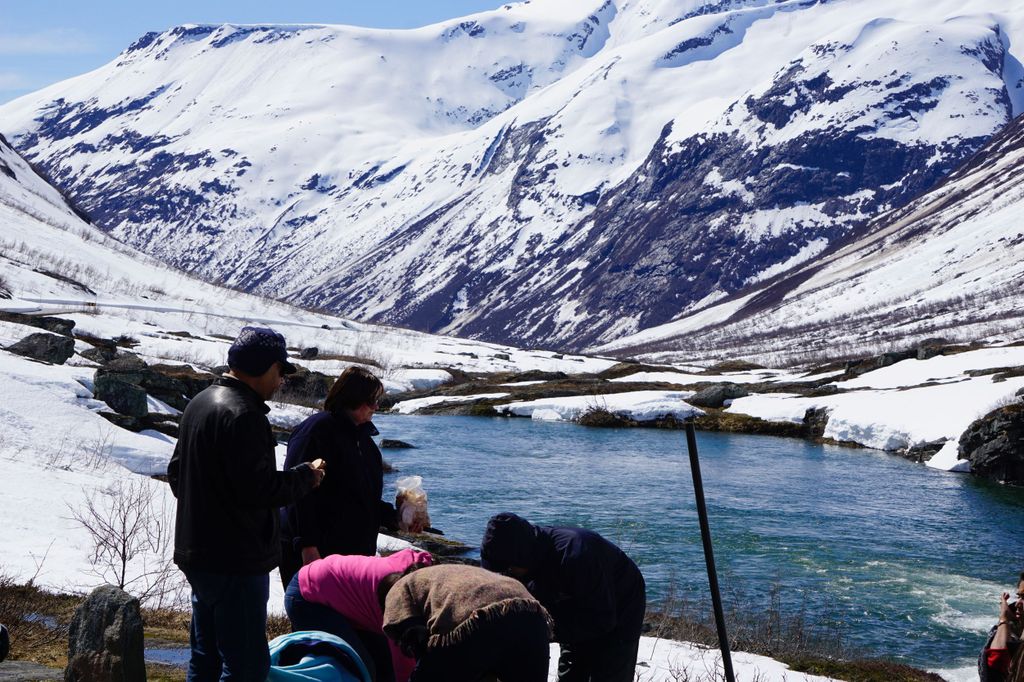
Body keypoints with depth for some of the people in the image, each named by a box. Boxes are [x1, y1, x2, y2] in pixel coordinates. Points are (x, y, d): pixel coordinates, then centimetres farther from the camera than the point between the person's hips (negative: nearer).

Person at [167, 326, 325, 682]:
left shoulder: (201, 402, 12)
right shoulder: (242, 414, -20)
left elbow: (176, 473, 21)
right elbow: (259, 489, -23)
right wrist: (306, 477, -9)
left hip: (197, 554, 10)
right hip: (236, 562, -10)